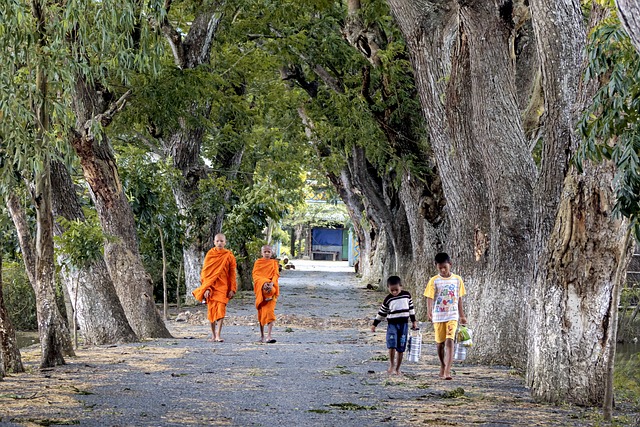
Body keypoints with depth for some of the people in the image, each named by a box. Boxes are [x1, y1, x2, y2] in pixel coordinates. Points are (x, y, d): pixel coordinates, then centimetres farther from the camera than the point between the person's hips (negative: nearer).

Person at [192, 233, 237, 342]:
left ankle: (218, 335, -16)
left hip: (223, 286, -1)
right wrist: (206, 288, -5)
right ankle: (213, 335, 13)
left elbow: (232, 273, 4)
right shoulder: (210, 255, 5)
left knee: (221, 309, -12)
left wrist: (232, 289, -2)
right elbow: (205, 272, 4)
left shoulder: (229, 256, 3)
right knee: (211, 310, 4)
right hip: (211, 286, 1)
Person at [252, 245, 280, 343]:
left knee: (269, 312, -12)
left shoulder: (274, 263, 12)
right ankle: (262, 336, 6)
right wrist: (263, 283, -18)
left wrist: (271, 283, -20)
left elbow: (276, 275, 0)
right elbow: (255, 275, 0)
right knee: (261, 313, -4)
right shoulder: (258, 262, 12)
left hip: (271, 288, 0)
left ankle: (268, 336, -20)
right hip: (260, 289, 1)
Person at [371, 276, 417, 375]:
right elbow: (382, 312, 8)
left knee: (401, 348, 3)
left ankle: (397, 368, 13)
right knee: (392, 345, -18)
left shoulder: (407, 295, 3)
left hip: (404, 324, 2)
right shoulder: (388, 299, 0)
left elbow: (411, 308, 14)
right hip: (392, 324, -2)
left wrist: (413, 321, 15)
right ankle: (392, 365, 0)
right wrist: (374, 324, 10)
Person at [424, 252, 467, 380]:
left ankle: (447, 371, -21)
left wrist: (462, 315, 16)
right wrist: (429, 313, -23)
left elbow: (459, 298, 12)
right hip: (438, 316, 1)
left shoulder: (457, 280, 3)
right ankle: (443, 366, 32)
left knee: (449, 341, -14)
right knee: (440, 343, 11)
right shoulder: (434, 281, -2)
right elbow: (429, 298, -7)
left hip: (452, 316, -1)